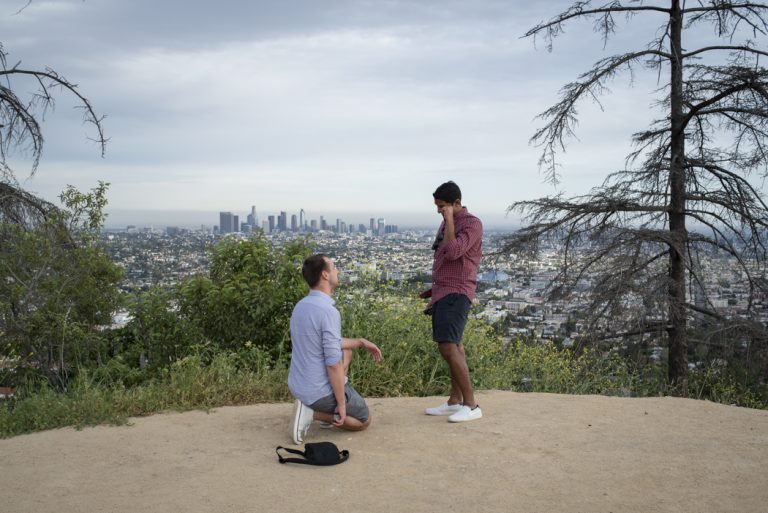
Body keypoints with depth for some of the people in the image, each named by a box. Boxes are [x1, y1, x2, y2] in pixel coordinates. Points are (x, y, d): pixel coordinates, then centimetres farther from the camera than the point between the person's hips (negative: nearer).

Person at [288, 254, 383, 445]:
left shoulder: (300, 306, 4)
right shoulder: (329, 312, -25)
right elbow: (333, 364, -25)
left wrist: (361, 342, 22)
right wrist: (341, 404, -16)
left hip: (297, 386, 8)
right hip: (322, 391, -8)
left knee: (346, 351, 29)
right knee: (364, 420, 18)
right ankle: (312, 413, -4)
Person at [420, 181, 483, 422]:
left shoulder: (472, 224, -11)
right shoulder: (447, 223, 16)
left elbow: (453, 252, -25)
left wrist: (449, 220, -17)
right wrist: (435, 288, 24)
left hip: (456, 294, -9)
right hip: (443, 292, 9)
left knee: (448, 347, -17)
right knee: (453, 346, 11)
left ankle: (471, 405, -14)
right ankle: (455, 401, 16)